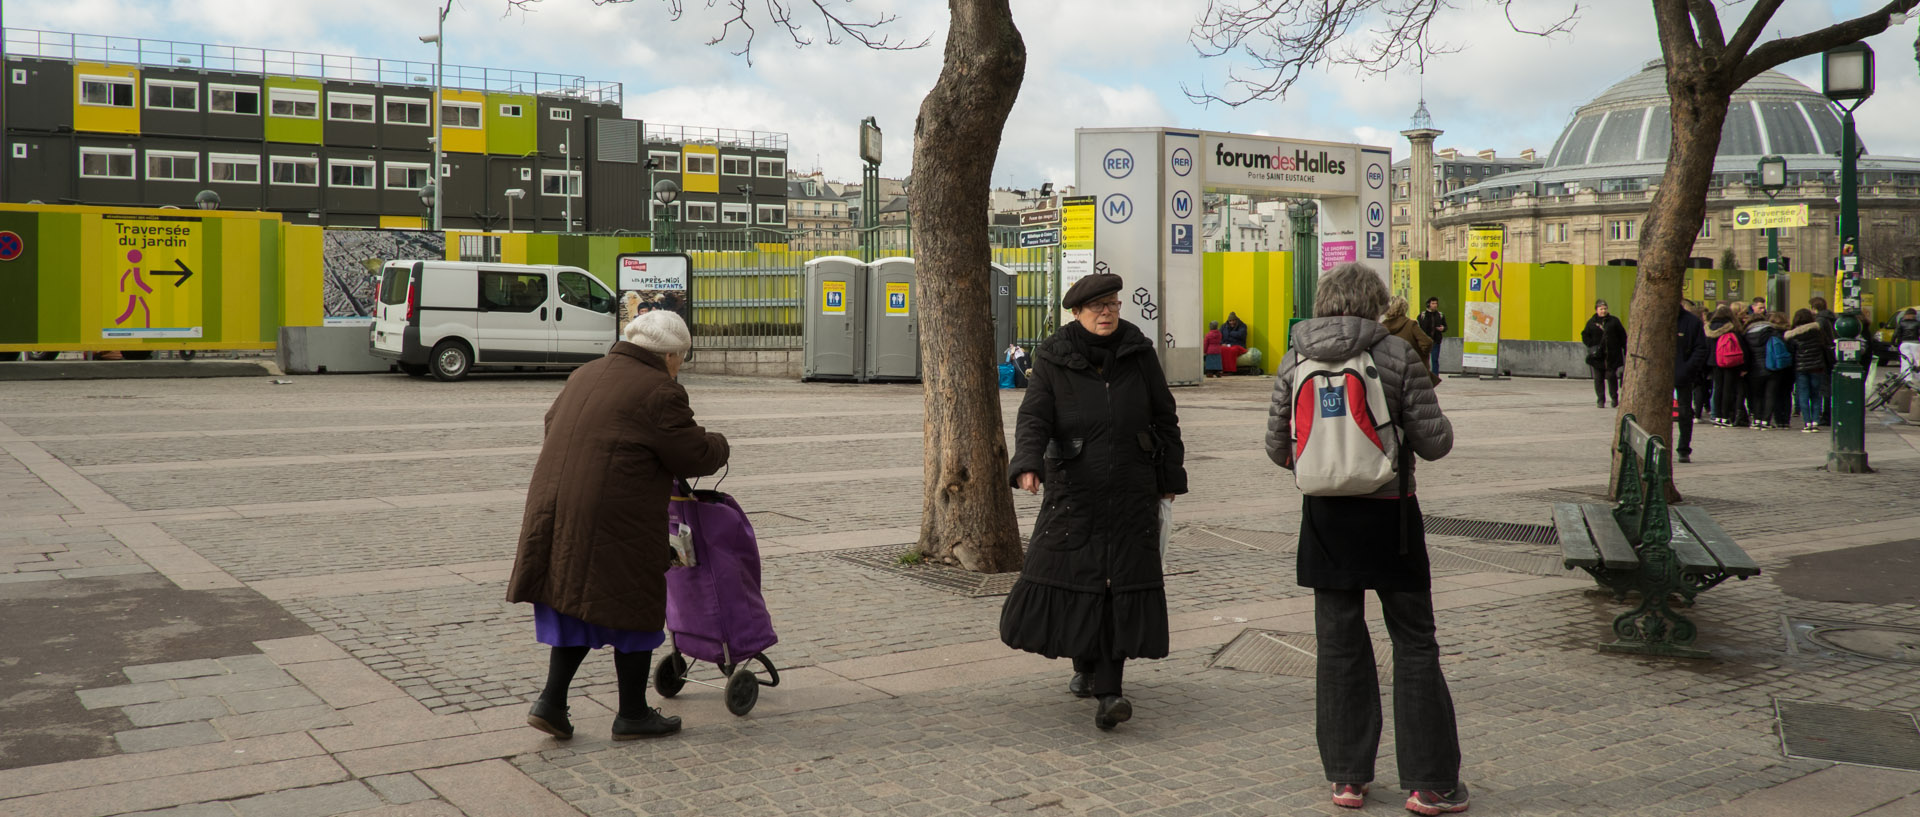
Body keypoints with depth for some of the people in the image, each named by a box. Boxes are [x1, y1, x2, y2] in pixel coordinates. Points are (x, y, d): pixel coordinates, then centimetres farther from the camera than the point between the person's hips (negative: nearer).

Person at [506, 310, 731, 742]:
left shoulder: (585, 375, 15)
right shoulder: (659, 392, -10)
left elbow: (552, 423, 28)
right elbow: (695, 456, -9)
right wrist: (718, 445, 12)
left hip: (557, 507, 8)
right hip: (616, 521, -8)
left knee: (576, 604, 18)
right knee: (632, 609, 6)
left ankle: (551, 701, 11)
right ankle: (632, 714, 16)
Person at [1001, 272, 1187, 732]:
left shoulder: (1138, 352, 3)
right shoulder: (1054, 360, -1)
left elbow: (1164, 418, 10)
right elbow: (1034, 418, -9)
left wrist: (1170, 477, 10)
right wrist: (1028, 465, -27)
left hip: (1131, 491, 0)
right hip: (1074, 488, 0)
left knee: (1122, 582, -5)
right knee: (1064, 574, 1)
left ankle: (1108, 693, -5)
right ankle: (1084, 664, 27)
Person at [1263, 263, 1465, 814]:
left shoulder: (1295, 362, 1)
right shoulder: (1397, 356, -8)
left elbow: (1278, 450, 5)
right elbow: (1435, 442, -7)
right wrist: (1428, 405, 13)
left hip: (1325, 516, 3)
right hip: (1388, 514, -3)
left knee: (1339, 643, 11)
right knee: (1414, 643, 7)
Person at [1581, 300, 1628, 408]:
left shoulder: (1614, 321, 4)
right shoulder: (1591, 322, 6)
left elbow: (1623, 336, 7)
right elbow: (1585, 336, 9)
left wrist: (1625, 350, 3)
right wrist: (1592, 346, -7)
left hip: (1612, 355, -1)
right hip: (1598, 356, 1)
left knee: (1611, 376, -6)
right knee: (1599, 378, 1)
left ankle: (1615, 398, 10)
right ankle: (1600, 400, 8)